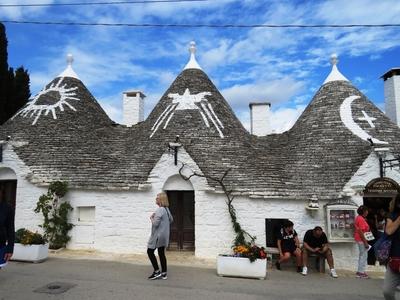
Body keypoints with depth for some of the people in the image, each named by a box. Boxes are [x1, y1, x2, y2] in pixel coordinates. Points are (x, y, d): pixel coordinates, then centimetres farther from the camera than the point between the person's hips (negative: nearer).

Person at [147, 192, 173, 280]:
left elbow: (155, 223, -24)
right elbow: (171, 220, 23)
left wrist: (151, 218, -6)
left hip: (158, 235, -9)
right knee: (161, 253, 13)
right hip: (165, 235, 9)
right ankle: (164, 273, 17)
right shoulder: (166, 209, 9)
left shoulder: (160, 210, -19)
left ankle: (157, 271, 4)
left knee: (150, 251, 3)